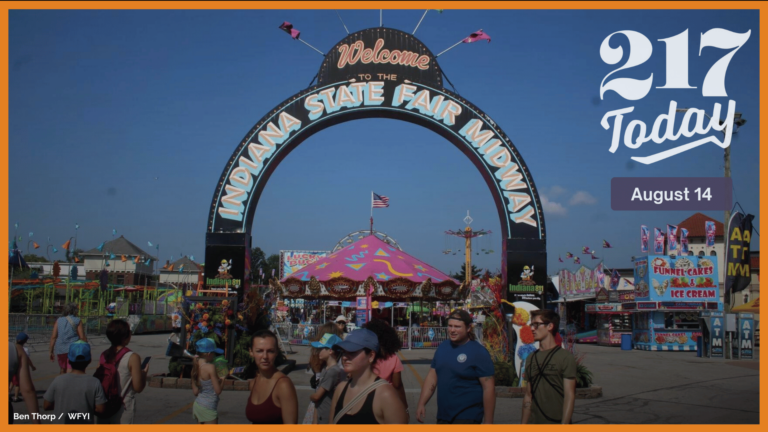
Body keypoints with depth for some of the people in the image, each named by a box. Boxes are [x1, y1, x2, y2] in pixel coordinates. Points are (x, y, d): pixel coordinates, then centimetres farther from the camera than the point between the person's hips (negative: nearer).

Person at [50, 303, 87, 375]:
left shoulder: (59, 321, 6)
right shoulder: (77, 321, -2)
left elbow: (53, 337, 1)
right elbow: (82, 337, -6)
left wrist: (51, 351, 5)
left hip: (60, 350, 3)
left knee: (62, 370, 22)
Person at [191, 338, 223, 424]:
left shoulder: (195, 367, 2)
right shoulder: (210, 367, -20)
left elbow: (195, 391, 9)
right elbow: (218, 390, -17)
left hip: (198, 404, 8)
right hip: (208, 407, -8)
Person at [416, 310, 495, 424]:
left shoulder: (479, 352, -12)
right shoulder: (442, 347, 6)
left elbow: (488, 388, -14)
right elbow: (432, 377, 12)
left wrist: (488, 421, -15)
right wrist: (422, 404, 4)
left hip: (467, 417, -6)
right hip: (443, 415, 6)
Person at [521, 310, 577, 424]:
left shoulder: (565, 357, -7)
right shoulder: (531, 358, 9)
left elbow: (570, 396, -11)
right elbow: (528, 396, 11)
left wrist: (564, 425, -17)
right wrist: (524, 423, 7)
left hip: (557, 422, -5)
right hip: (534, 422, 5)